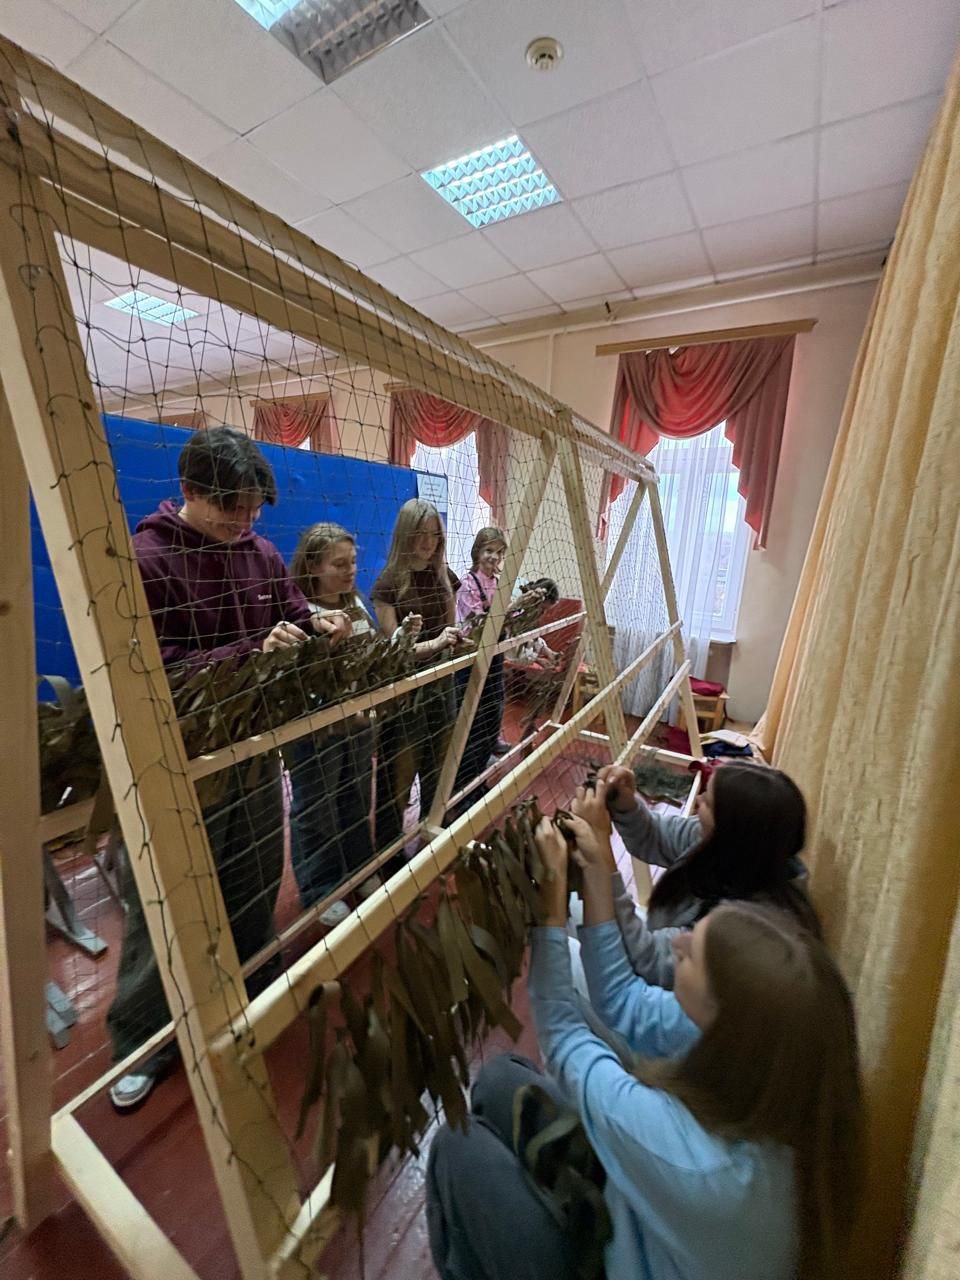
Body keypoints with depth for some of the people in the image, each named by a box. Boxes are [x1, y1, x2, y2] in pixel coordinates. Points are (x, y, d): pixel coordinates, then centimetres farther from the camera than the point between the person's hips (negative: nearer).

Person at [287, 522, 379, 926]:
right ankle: (320, 892, 36)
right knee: (315, 813, 14)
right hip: (314, 731, -6)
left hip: (359, 721, 7)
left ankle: (358, 871, 46)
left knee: (357, 801, 23)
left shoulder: (356, 603, 3)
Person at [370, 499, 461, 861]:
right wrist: (433, 644, -30)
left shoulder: (444, 576, 4)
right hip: (403, 694, -5)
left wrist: (460, 639, -4)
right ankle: (389, 860, 27)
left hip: (441, 688, 6)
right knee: (395, 785, 4)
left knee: (439, 776, 19)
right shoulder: (388, 583, -12)